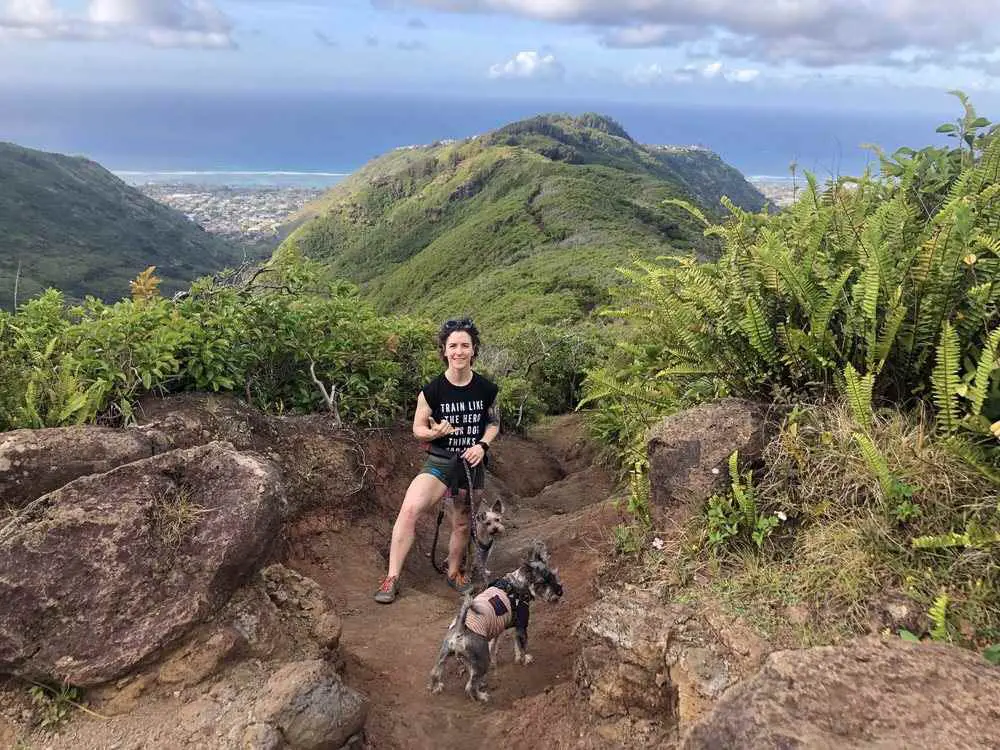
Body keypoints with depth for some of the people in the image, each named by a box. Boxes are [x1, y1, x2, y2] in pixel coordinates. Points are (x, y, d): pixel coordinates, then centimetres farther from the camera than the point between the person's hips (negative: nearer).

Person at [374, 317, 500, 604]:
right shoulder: (432, 391, -10)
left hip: (471, 464, 2)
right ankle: (392, 578, -15)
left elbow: (494, 423, 9)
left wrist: (482, 445, -9)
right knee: (409, 509, -24)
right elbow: (417, 428, -1)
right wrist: (436, 432, -22)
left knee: (462, 525, 14)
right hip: (440, 462, -2)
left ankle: (454, 573, 42)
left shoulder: (486, 389, -5)